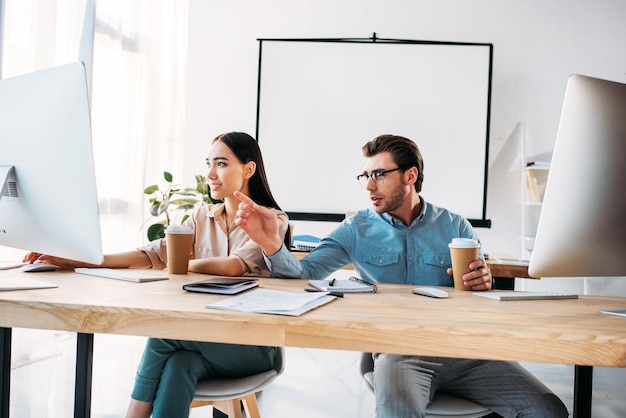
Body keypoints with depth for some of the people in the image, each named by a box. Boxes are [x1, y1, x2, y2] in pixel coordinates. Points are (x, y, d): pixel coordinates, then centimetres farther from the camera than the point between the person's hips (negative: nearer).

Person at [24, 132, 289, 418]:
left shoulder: (273, 221, -6)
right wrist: (77, 261, -12)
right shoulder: (202, 217, 10)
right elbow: (155, 253, -2)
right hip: (203, 336, 4)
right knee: (176, 365, -30)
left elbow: (233, 266, -23)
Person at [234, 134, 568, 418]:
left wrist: (483, 283, -12)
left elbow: (482, 292, 12)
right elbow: (303, 274, -3)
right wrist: (271, 242, -23)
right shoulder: (356, 230, 8)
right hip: (396, 349, -2)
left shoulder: (455, 227, 9)